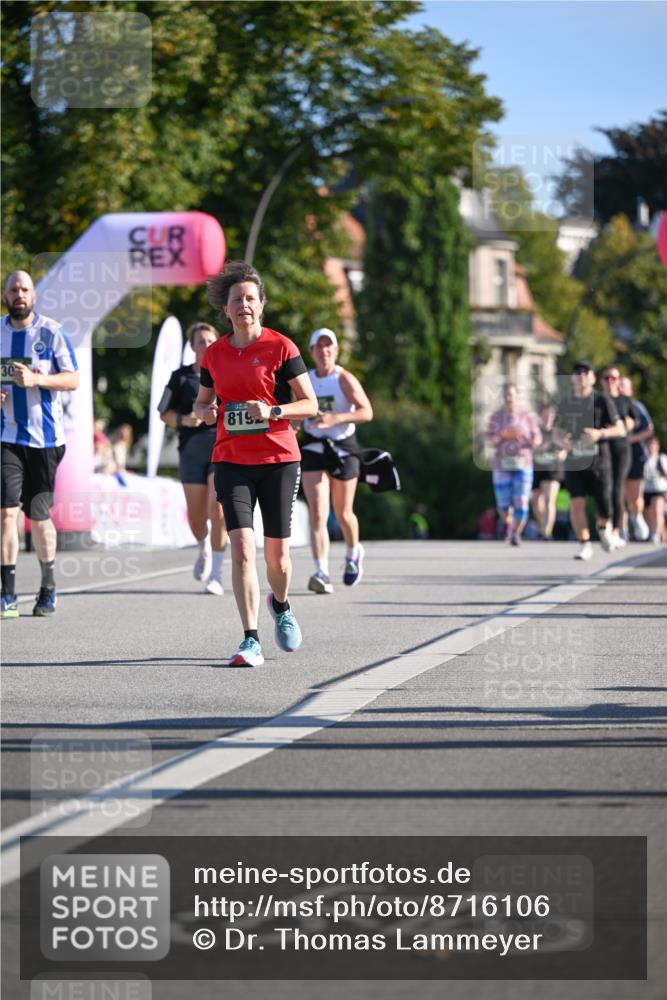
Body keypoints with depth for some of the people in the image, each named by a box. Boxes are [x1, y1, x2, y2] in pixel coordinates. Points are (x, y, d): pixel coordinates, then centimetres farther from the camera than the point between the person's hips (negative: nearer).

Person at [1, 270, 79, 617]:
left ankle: (48, 586, 27)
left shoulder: (51, 332, -2)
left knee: (39, 516, 6)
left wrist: (36, 379, -19)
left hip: (45, 437, -1)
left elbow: (73, 379, -5)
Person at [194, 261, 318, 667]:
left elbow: (310, 404, -2)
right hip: (232, 461, 2)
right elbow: (203, 402, 20)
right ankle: (251, 641, -14)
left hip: (279, 459, -2)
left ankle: (280, 604, 39)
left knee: (277, 554, 4)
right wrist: (205, 411, -4)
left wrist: (273, 411, -19)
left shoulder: (281, 347, -3)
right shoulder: (214, 353, 7)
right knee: (242, 547, -14)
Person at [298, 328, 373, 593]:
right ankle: (322, 573, -21)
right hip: (313, 449, 2)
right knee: (317, 514, -14)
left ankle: (353, 553, 42)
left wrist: (335, 418, -28)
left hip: (344, 449, -2)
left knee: (343, 513, 10)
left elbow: (367, 412, -17)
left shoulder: (345, 379, -8)